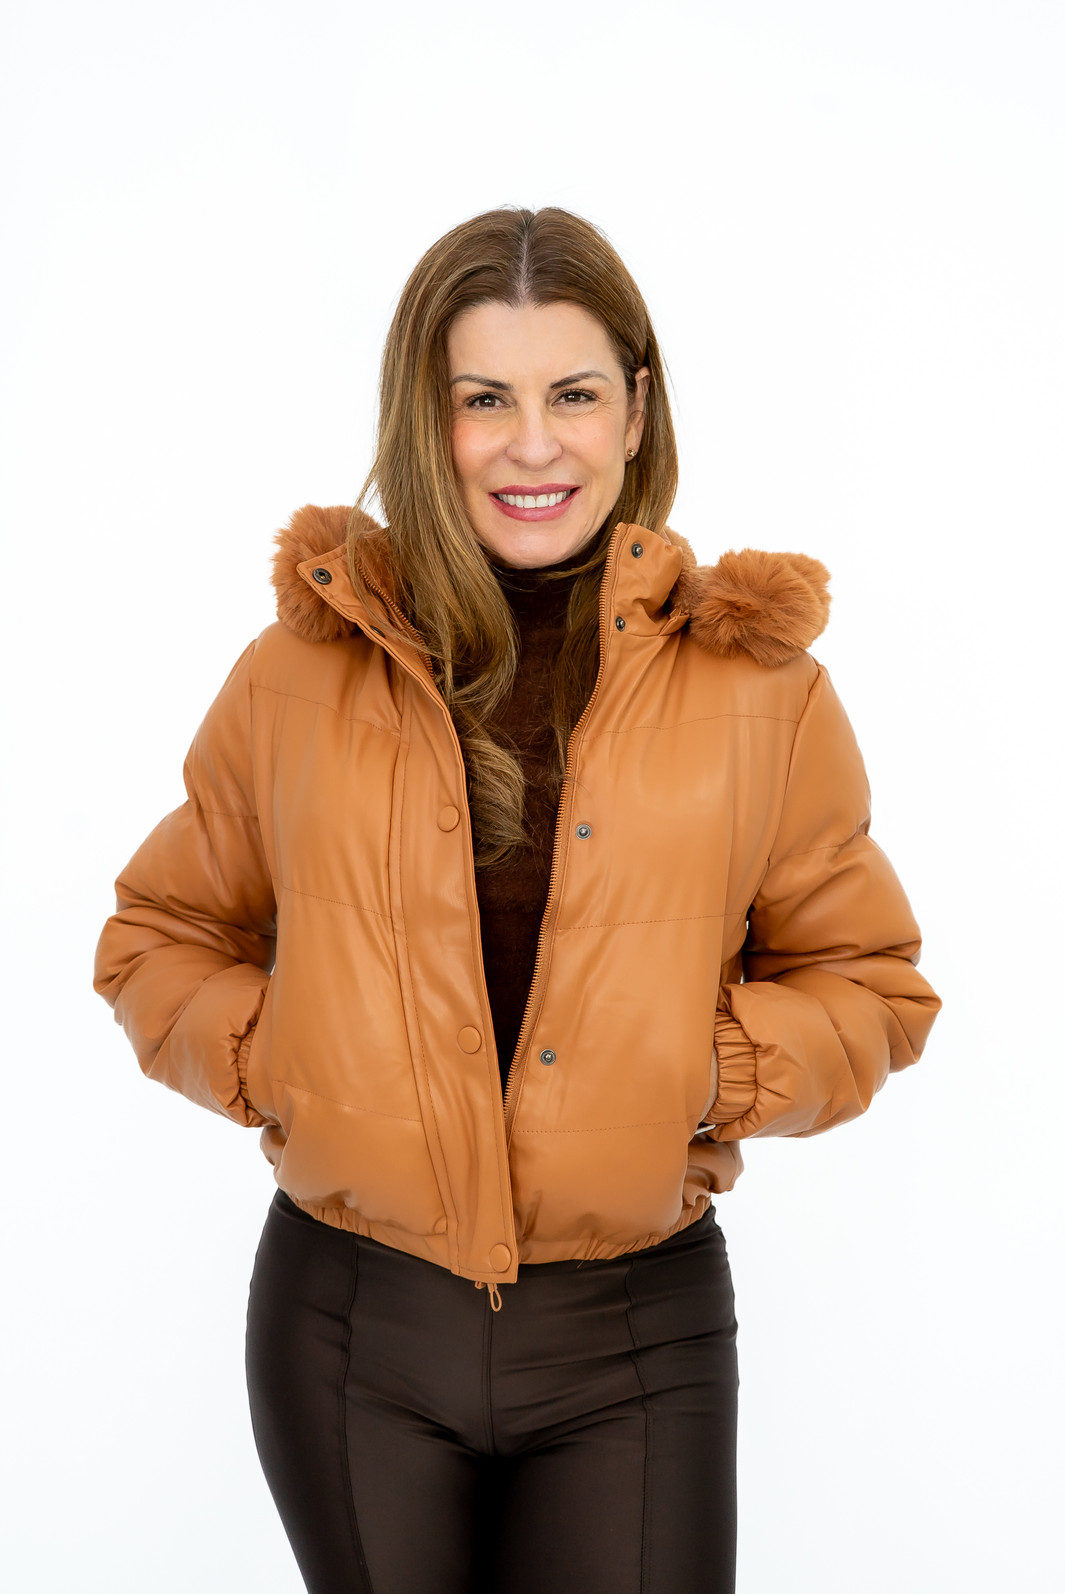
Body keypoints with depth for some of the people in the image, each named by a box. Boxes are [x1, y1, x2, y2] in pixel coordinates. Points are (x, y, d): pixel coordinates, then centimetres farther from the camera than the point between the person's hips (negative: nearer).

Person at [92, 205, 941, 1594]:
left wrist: (711, 1074, -11)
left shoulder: (757, 683, -2)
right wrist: (271, 1064, -7)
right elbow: (161, 936, 10)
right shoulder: (303, 667, -1)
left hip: (638, 1335, 0)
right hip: (351, 1331, 1)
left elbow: (868, 984, 6)